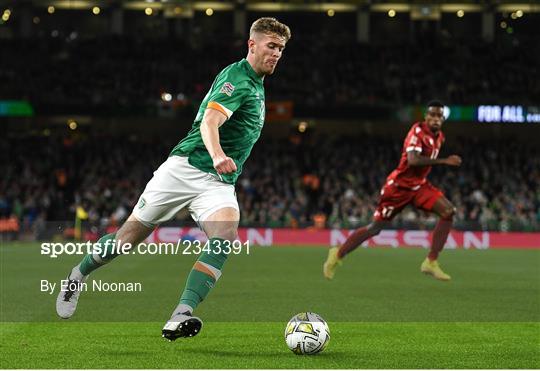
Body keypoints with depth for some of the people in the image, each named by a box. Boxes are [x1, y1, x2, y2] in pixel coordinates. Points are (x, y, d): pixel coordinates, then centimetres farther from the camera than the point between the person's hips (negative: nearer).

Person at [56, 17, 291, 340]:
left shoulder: (258, 85, 16)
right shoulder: (236, 78, -11)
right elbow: (209, 121, -29)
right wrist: (217, 156, -47)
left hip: (219, 183, 6)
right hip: (185, 168, -6)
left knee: (225, 236, -24)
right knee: (131, 235, 2)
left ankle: (180, 317, -34)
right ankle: (78, 276, 30)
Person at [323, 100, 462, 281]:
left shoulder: (439, 137, 6)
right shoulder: (418, 130, -19)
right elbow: (413, 160, -35)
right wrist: (444, 161, -35)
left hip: (419, 185, 7)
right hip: (400, 185, -7)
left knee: (448, 211, -13)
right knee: (376, 227, -2)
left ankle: (431, 262, -10)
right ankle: (338, 254, 17)